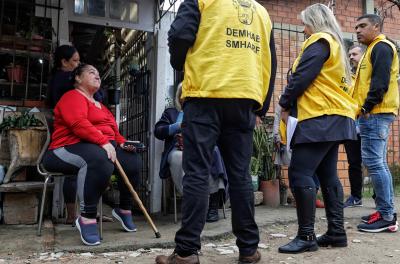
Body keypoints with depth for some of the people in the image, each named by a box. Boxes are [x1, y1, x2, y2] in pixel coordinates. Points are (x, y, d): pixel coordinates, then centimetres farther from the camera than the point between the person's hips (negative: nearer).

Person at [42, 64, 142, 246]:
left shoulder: (101, 106, 28)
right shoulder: (73, 97, 1)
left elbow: (113, 131, 29)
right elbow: (79, 124, -19)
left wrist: (122, 143, 7)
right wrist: (103, 141, -27)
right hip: (71, 147, -8)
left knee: (133, 159, -12)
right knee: (99, 159, -40)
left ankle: (124, 209, 5)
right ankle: (87, 218, -30)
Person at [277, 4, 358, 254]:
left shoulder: (319, 41, -5)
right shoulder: (336, 44, 25)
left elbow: (301, 77, -13)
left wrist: (285, 105, -1)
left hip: (321, 118, -10)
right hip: (335, 117, 10)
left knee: (300, 173, -12)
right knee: (327, 175, 10)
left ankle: (306, 236, -9)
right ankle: (337, 232, 14)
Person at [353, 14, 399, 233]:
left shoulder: (381, 47, -6)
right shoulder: (374, 50, 25)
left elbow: (380, 81, -18)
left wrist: (366, 107, -17)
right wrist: (364, 109, 14)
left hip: (375, 114, -11)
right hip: (375, 114, 11)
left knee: (373, 163, -12)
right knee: (379, 163, 10)